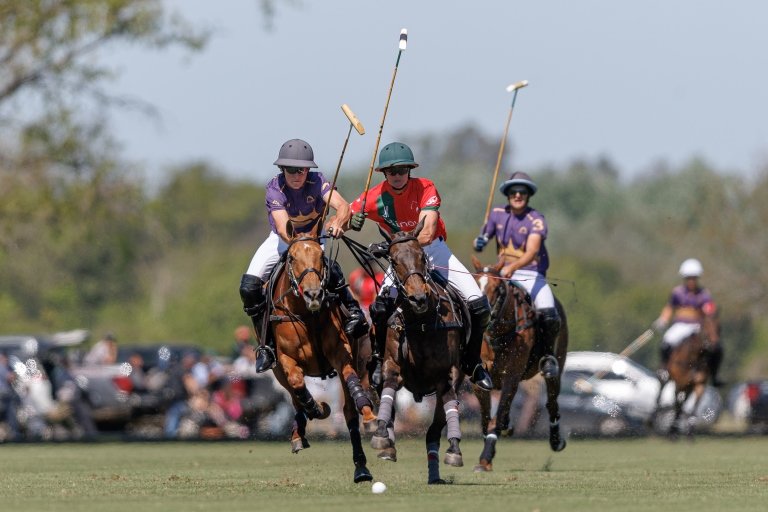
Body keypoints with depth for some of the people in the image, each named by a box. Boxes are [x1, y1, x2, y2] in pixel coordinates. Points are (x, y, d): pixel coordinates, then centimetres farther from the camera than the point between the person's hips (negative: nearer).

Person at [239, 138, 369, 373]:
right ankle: (266, 344, -4)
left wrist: (338, 222, -61)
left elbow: (343, 206, -36)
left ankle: (354, 313, -21)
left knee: (330, 268, -36)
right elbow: (283, 227, -39)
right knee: (249, 287, -16)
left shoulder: (317, 182, -22)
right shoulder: (275, 189, -25)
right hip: (282, 239, 1)